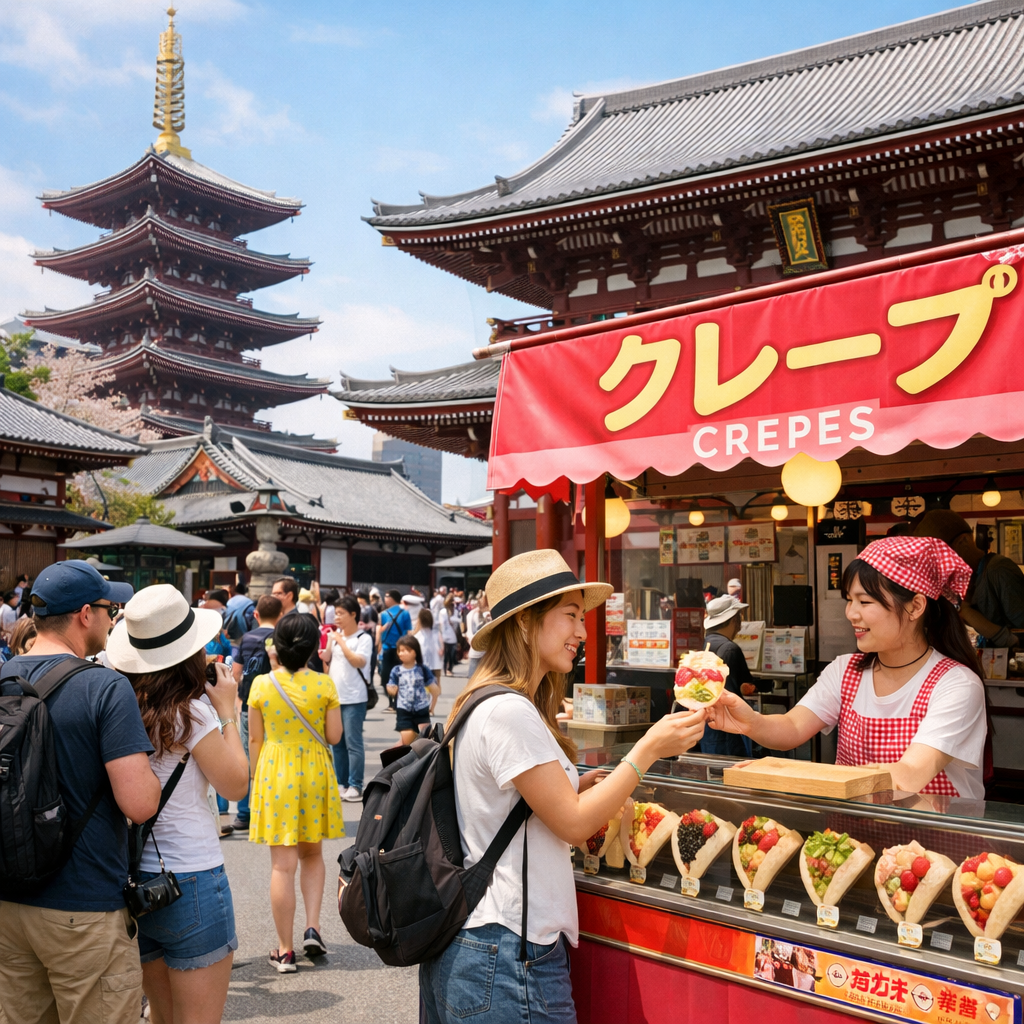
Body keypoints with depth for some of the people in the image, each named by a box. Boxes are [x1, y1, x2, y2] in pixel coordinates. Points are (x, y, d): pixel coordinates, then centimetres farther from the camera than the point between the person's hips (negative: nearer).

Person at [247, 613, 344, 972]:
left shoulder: (261, 684, -7)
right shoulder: (324, 684, -8)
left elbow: (255, 739, -1)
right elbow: (334, 736, -5)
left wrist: (255, 778, 11)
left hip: (275, 773, -1)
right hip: (314, 773, 1)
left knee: (282, 864, 5)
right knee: (312, 854, 21)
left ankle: (285, 950, 12)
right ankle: (312, 927, 10)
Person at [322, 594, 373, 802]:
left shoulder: (363, 638, -7)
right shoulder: (334, 636, 10)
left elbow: (359, 662, -20)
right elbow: (328, 664, 17)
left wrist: (341, 641, -17)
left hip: (354, 699, -6)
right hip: (334, 697, 6)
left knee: (353, 743, -4)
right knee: (337, 742, 11)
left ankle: (355, 786, 2)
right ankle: (341, 783, 20)